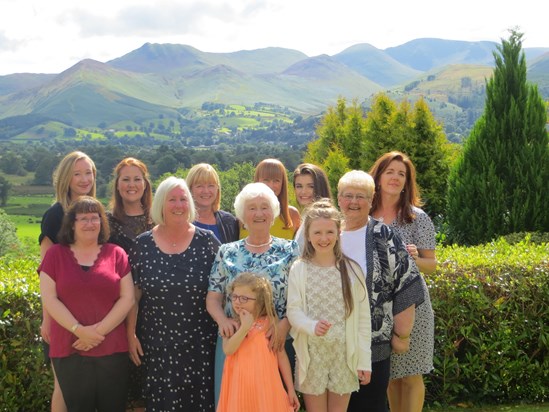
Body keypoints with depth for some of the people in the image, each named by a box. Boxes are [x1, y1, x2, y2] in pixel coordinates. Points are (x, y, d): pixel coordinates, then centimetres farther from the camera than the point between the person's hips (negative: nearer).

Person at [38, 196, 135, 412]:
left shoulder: (116, 253, 5)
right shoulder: (55, 254, 5)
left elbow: (127, 298, 0)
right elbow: (49, 299, -2)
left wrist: (100, 330, -10)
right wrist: (79, 330, -13)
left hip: (112, 348, 0)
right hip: (69, 349, 0)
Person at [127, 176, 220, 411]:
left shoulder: (207, 242, -2)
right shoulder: (143, 244, 0)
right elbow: (133, 296, 4)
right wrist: (131, 334, 2)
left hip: (200, 342, 0)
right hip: (156, 342, 1)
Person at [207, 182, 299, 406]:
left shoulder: (289, 250, 2)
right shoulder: (226, 253, 7)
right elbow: (213, 298, 5)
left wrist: (285, 324, -18)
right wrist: (222, 320, -15)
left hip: (277, 342, -1)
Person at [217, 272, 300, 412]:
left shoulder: (270, 323, -3)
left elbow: (282, 356, 2)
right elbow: (228, 350, -16)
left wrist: (291, 389, 2)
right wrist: (244, 327, -23)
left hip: (265, 385, -1)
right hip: (240, 385, 1)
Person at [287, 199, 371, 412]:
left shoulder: (352, 270, 0)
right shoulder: (299, 269, -2)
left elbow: (363, 318, 1)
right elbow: (293, 310, -4)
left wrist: (364, 360, 0)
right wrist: (312, 326, -25)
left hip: (344, 353, 1)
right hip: (312, 353, -1)